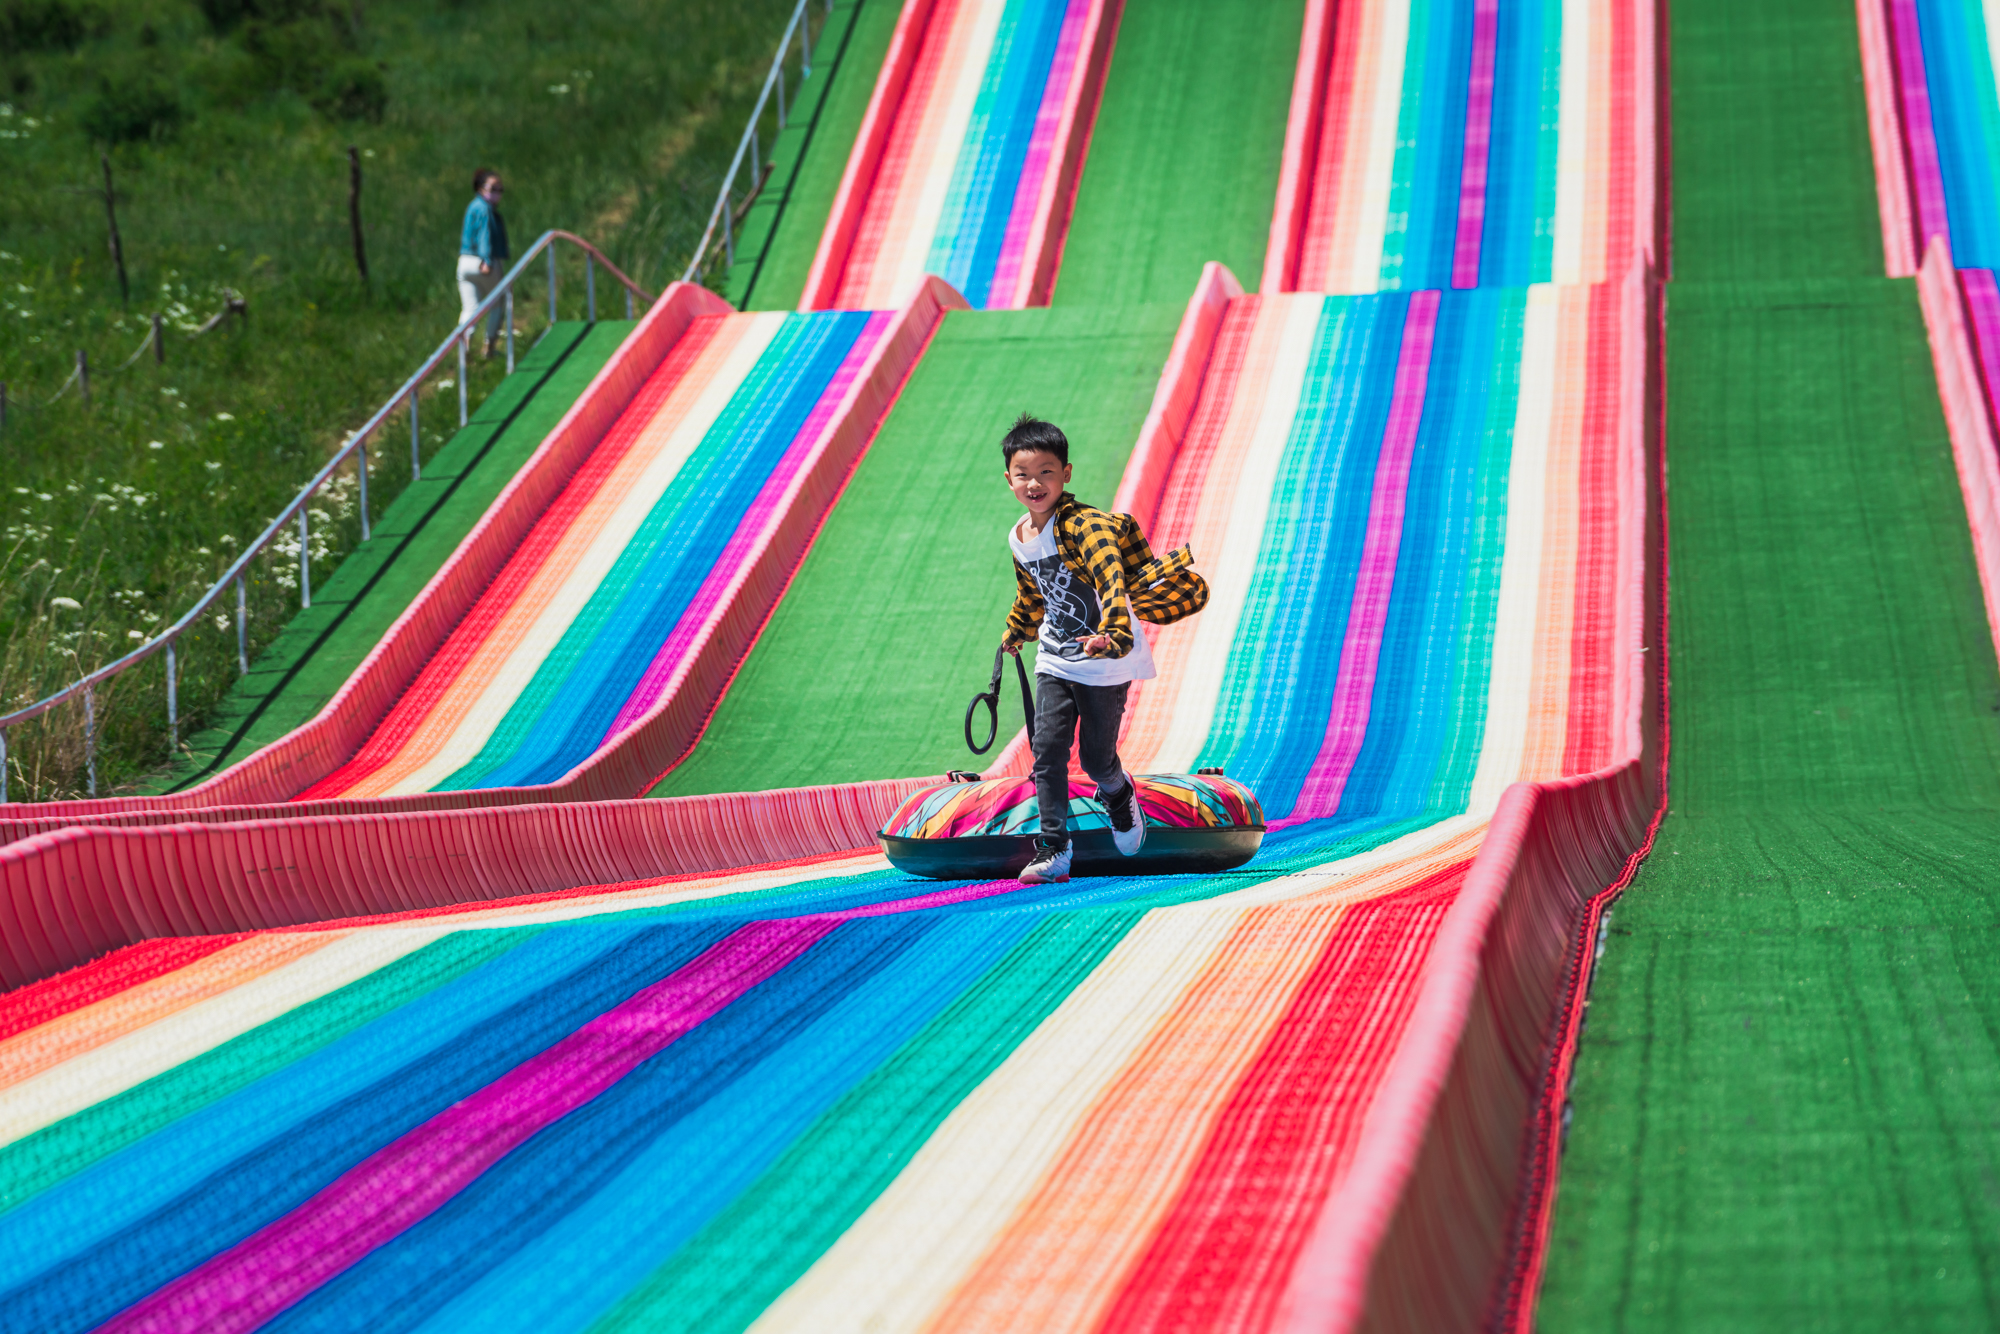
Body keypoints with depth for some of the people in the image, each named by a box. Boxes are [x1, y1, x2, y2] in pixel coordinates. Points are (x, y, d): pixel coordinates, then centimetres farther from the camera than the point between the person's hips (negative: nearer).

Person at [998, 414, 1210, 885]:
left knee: (1096, 757, 2)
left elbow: (1111, 579, -37)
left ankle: (1119, 796, 37)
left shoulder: (1085, 526, -22)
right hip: (1056, 661, 6)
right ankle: (1052, 850, -3)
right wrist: (1015, 633, 40)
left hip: (1104, 662, -6)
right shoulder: (1019, 539, 3)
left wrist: (1112, 633, -53)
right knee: (1047, 750, -7)